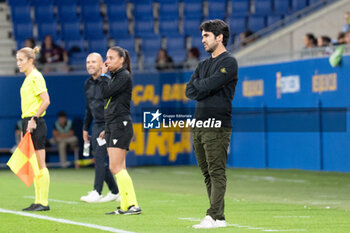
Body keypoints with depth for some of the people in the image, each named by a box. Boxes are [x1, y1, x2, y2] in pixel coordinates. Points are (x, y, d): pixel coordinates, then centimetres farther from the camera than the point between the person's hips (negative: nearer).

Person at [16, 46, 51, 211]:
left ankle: (44, 202, -5)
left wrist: (33, 120, -19)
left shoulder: (35, 77, -12)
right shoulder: (28, 78, 17)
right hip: (28, 122, 10)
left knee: (39, 165, -7)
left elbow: (46, 101, -19)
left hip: (35, 124, -10)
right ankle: (38, 201, 12)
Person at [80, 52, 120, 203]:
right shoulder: (88, 84, 12)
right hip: (97, 126, 8)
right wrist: (85, 128, 21)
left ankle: (97, 193, -15)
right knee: (99, 160, 7)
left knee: (99, 156, -15)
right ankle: (115, 192, 17)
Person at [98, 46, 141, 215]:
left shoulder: (124, 76, -10)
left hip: (121, 125, -10)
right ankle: (125, 207, 8)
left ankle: (133, 205, -17)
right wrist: (107, 129, 24)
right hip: (112, 125, 10)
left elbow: (106, 93, -20)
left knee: (116, 167, -15)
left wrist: (102, 75, -7)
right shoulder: (114, 77, 19)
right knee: (119, 169, 7)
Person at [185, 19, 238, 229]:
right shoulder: (203, 65, 21)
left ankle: (215, 217, -14)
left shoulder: (228, 62, -5)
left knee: (217, 173, -10)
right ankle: (218, 216, 9)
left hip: (217, 126, -8)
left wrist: (198, 84, 3)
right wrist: (205, 91, -5)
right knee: (207, 173, 7)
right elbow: (190, 91, 12)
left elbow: (209, 85, -16)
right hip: (199, 125, 8)